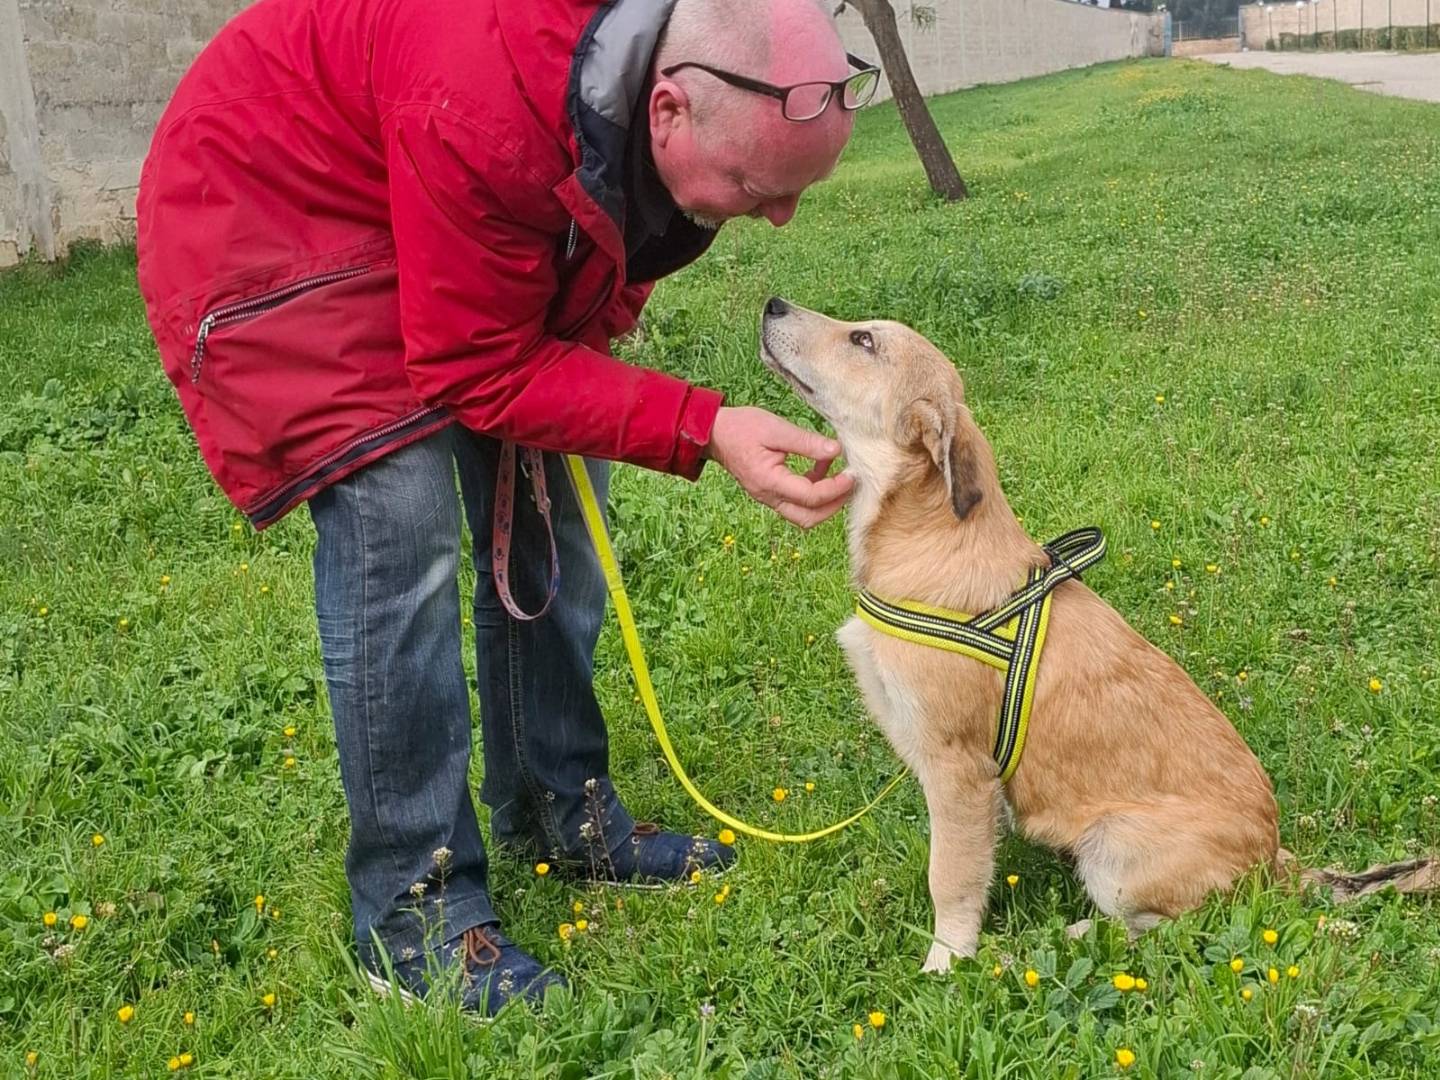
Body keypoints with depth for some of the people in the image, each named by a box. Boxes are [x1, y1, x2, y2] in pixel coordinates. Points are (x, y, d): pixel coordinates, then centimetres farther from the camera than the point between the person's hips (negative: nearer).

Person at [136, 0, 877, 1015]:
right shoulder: (491, 111, -41)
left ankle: (561, 814, 20)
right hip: (272, 206, -7)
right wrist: (703, 429, -38)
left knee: (545, 503, 3)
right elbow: (483, 371, -31)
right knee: (400, 541, -19)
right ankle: (412, 908, -5)